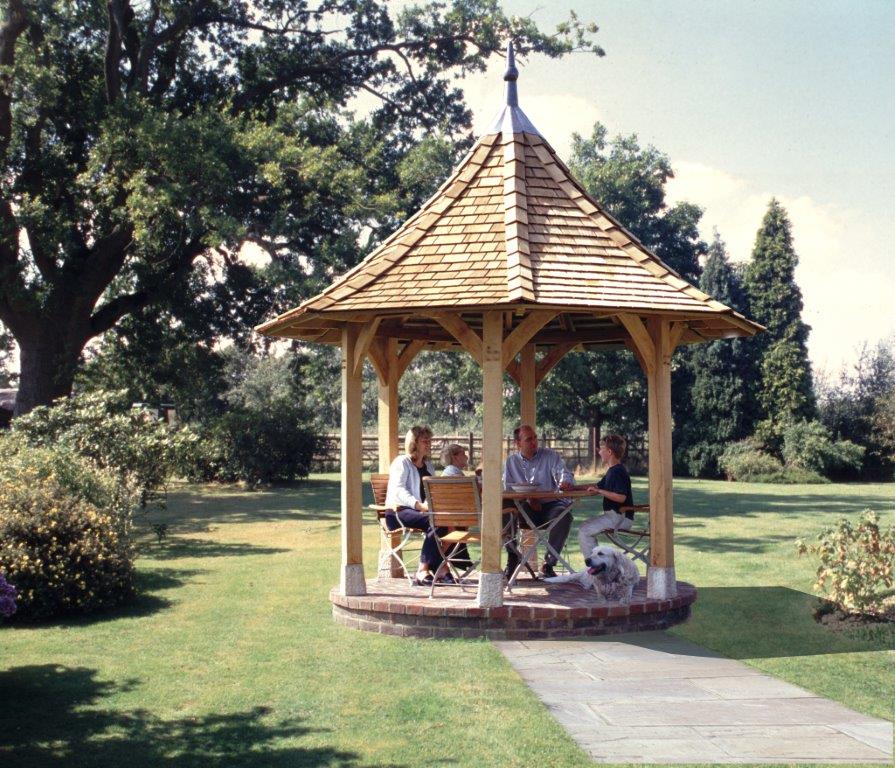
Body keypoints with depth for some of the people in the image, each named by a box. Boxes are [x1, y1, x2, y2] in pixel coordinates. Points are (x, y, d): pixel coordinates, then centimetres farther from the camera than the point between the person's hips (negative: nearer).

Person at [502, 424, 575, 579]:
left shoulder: (551, 456, 9)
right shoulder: (511, 461, 12)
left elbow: (563, 473, -4)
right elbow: (507, 486, 2)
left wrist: (565, 482, -31)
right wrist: (528, 498, -15)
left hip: (550, 504, 0)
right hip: (524, 507, 1)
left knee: (564, 516, -34)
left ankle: (548, 563, -22)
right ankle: (512, 557, -13)